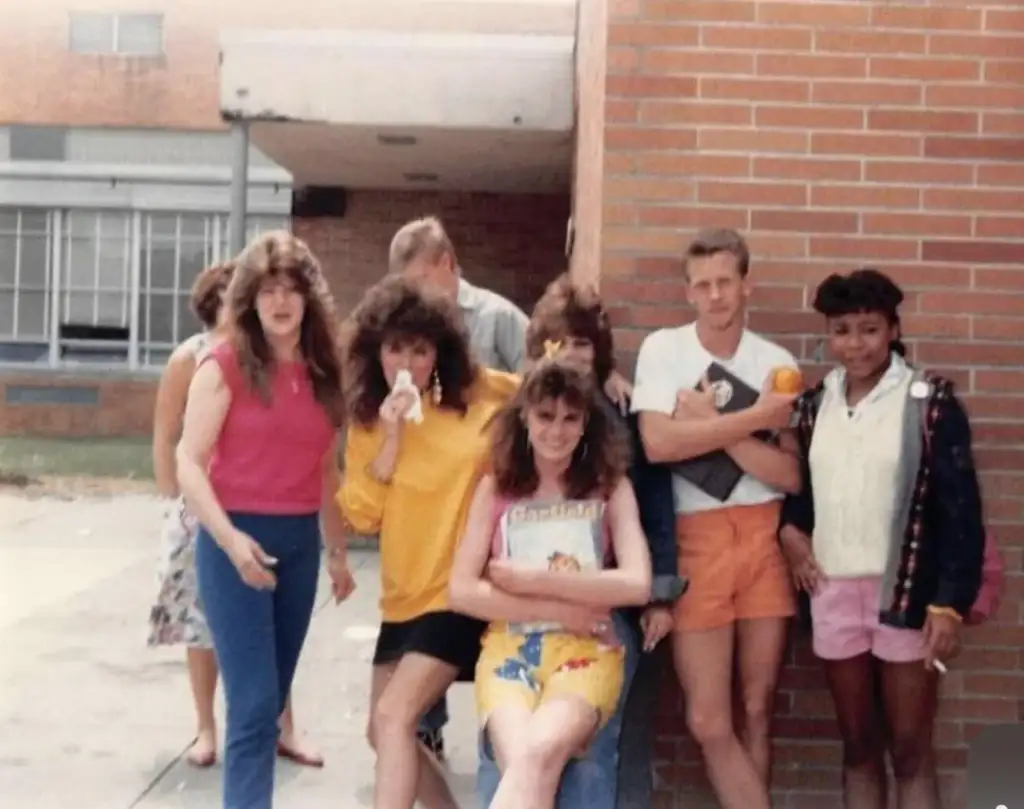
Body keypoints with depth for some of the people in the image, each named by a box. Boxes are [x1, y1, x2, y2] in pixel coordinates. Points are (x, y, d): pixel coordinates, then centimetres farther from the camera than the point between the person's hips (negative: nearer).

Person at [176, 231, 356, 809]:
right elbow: (189, 464, -11)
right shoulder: (225, 367, -7)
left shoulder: (323, 373, 8)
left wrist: (338, 550, 17)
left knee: (274, 694, 13)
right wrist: (230, 539, -22)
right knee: (254, 702, -9)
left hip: (301, 541, 6)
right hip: (238, 538, -5)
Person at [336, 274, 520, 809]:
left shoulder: (481, 395, -6)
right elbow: (361, 515, -5)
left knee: (394, 719, -16)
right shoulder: (367, 419, 3)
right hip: (405, 596, 6)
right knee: (382, 732, 13)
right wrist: (390, 437, -15)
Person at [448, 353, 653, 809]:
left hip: (586, 649, -1)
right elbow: (462, 591, 3)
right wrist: (558, 609, -6)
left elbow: (637, 585, -4)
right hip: (509, 646, 1)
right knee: (521, 763, -31)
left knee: (537, 756, -32)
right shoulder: (496, 489, 11)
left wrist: (529, 580, -6)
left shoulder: (611, 488, 9)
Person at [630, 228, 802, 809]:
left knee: (758, 710, 11)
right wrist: (753, 419, -12)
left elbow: (791, 475, -3)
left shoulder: (777, 363, 4)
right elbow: (659, 443, -15)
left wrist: (709, 424, -12)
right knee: (709, 721, -2)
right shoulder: (663, 349, 0)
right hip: (695, 539, -1)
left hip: (764, 537, 2)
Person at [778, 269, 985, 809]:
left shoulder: (930, 403, -6)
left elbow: (960, 509, -8)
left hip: (906, 592, -4)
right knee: (858, 745, 12)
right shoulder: (815, 404, 8)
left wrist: (950, 602, -13)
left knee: (911, 749, 3)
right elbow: (795, 482, 20)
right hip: (833, 591, 4)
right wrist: (789, 530, 0)